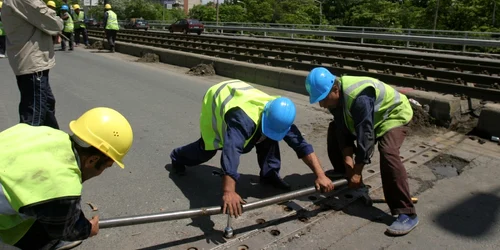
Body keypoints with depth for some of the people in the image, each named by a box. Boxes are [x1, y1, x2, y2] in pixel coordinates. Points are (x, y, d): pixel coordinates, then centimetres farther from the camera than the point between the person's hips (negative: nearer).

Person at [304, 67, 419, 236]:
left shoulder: (359, 98, -40)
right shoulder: (335, 96, -14)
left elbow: (366, 136, -38)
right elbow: (343, 131, -14)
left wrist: (357, 172, -33)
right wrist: (348, 164, -21)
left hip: (394, 114, -8)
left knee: (388, 153, -31)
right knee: (334, 131, 4)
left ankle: (407, 214, -27)